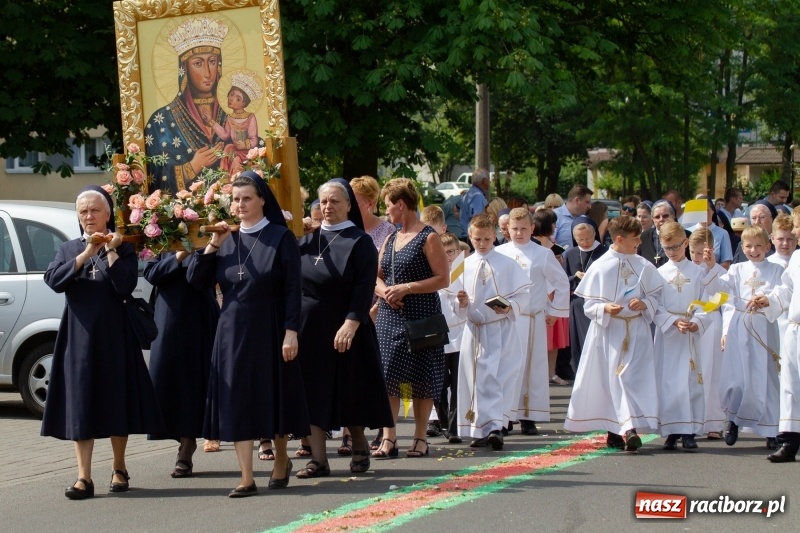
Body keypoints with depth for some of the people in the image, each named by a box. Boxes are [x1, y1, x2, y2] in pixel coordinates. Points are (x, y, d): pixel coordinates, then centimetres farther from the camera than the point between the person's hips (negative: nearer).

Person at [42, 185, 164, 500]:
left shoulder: (123, 248, 3)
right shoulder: (68, 249, 10)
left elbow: (125, 286, -12)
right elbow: (53, 280, -9)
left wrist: (111, 251, -12)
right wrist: (86, 254, -15)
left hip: (114, 334, -1)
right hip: (79, 335, 1)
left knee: (116, 399, 4)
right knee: (80, 403, -3)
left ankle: (119, 468, 19)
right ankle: (84, 476, -4)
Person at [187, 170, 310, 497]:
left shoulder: (280, 238, -5)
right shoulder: (226, 239, 8)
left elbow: (293, 288, -8)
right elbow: (196, 280, 3)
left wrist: (291, 332, -15)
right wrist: (213, 245, -6)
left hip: (269, 331, -3)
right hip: (233, 332, 4)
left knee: (273, 396, 7)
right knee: (237, 400, -2)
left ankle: (281, 461, 31)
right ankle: (246, 478, -1)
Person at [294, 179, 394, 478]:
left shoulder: (360, 242, -4)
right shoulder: (308, 239, 10)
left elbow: (364, 288, -12)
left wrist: (351, 324, -21)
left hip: (342, 329, -4)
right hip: (308, 328, 4)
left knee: (348, 393, 4)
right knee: (312, 393, 1)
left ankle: (360, 446, 23)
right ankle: (318, 459, 2)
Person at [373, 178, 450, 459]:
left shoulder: (428, 238, -7)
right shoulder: (391, 239, 14)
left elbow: (443, 279, -12)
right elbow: (376, 276, 18)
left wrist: (406, 288, -17)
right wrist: (383, 290, -5)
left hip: (420, 317, -6)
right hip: (389, 317, 6)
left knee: (421, 378, 1)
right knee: (388, 375, 0)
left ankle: (420, 438, 10)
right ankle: (388, 439, 1)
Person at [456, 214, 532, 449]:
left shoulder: (507, 264, -1)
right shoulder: (464, 266, 6)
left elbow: (523, 296, -1)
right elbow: (460, 310, 9)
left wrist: (509, 307, -18)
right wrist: (462, 303, -13)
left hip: (501, 330, -3)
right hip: (474, 330, 3)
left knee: (499, 379, -10)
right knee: (476, 379, 6)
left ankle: (495, 427, -15)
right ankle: (480, 430, 16)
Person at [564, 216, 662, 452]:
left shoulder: (644, 266, 4)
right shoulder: (600, 267, -2)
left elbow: (656, 297, 9)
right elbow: (589, 305, -1)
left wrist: (644, 304, -12)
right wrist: (604, 309, -20)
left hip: (637, 332, 1)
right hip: (608, 331, -1)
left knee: (634, 377, -7)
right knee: (612, 379, -1)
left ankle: (629, 428, -7)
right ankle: (619, 429, 0)